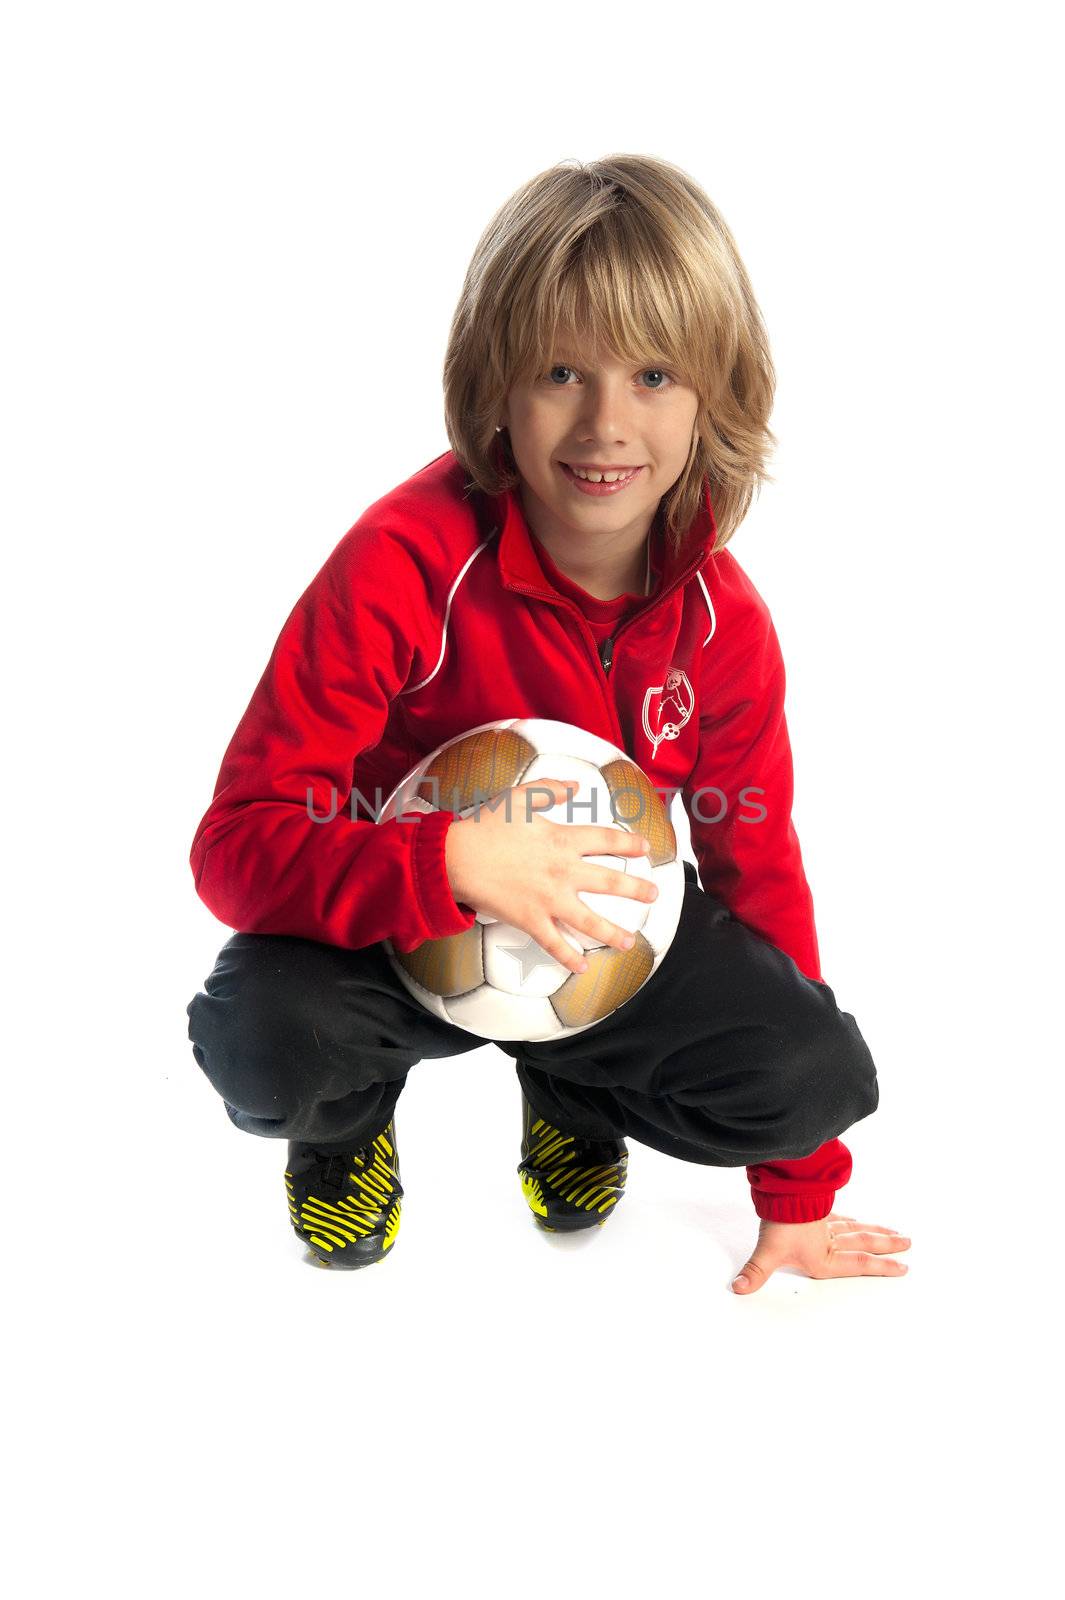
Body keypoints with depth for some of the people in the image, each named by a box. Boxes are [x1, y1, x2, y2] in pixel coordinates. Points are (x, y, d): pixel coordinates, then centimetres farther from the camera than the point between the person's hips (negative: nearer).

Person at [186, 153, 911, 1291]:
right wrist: (450, 863, -47)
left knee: (826, 1075, -20)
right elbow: (237, 844, -26)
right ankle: (350, 1115, 7)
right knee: (263, 1039, -35)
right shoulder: (406, 562, -26)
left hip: (605, 930, 3)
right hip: (397, 927, -3)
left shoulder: (724, 622, -12)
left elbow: (757, 864, -1)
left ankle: (573, 1089, 14)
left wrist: (797, 1197, 2)